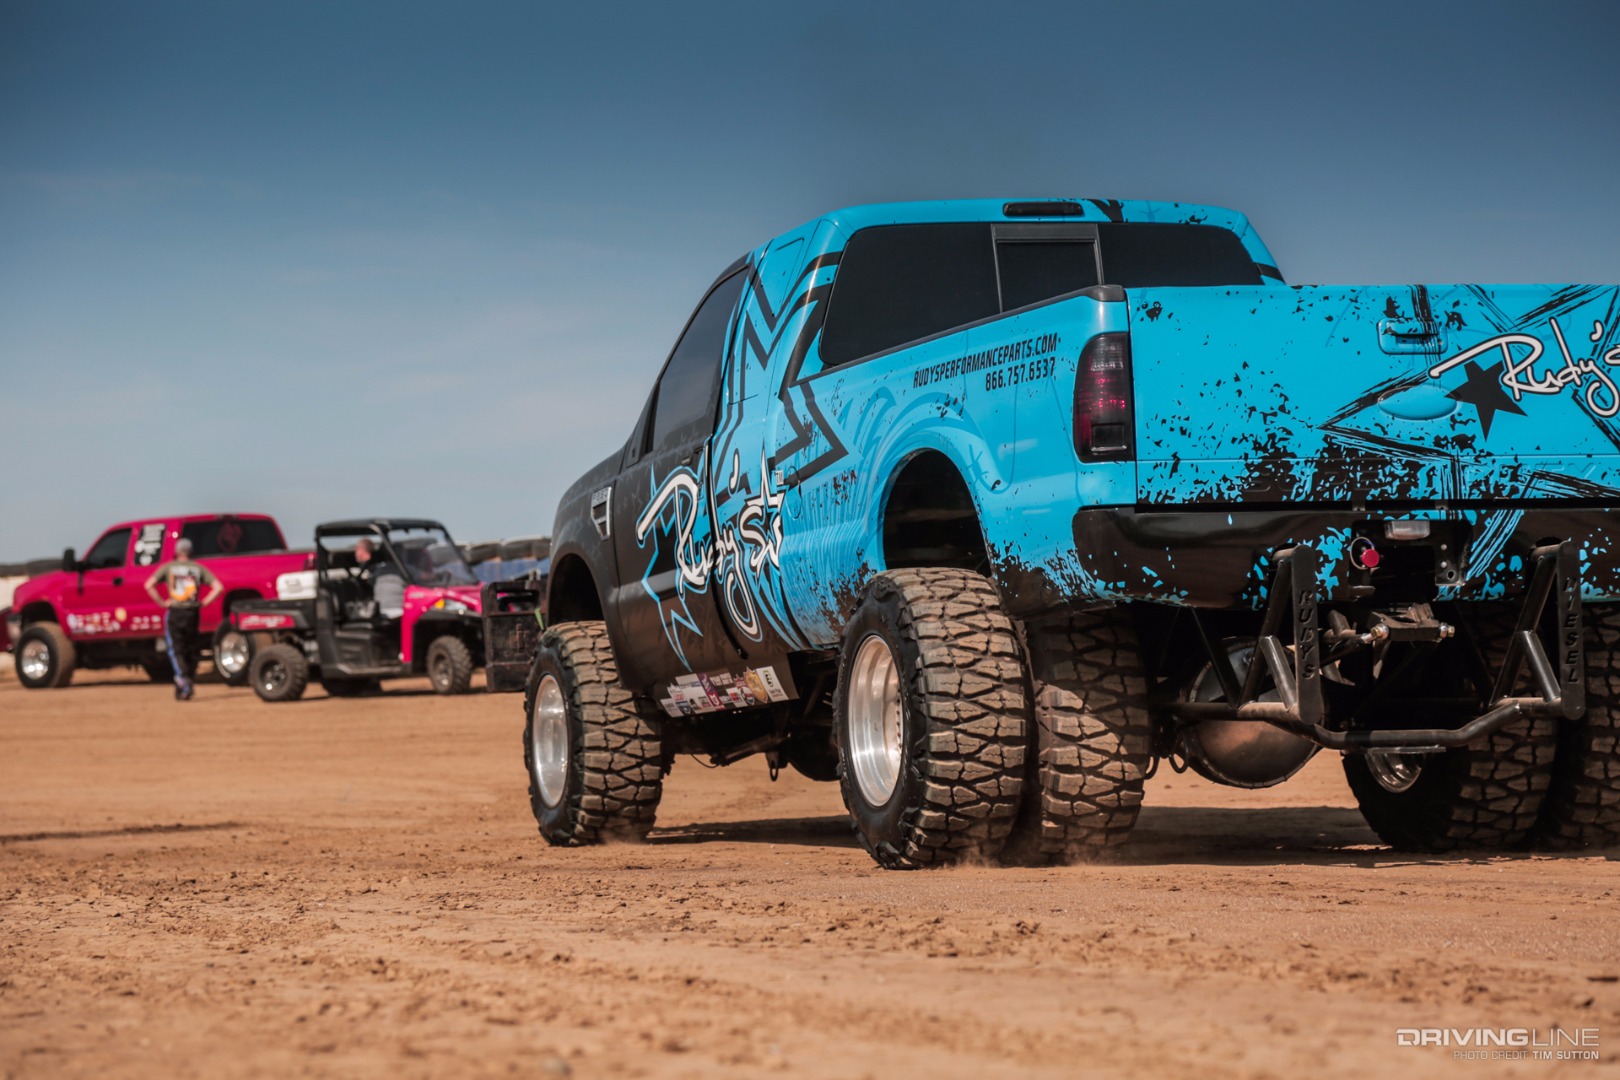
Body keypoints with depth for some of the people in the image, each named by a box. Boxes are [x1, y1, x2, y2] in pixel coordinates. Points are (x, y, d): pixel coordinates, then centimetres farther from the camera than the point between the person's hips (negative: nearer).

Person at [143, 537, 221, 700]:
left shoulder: (168, 568, 2)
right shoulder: (198, 568, 5)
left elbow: (149, 585, -8)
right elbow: (217, 587, -3)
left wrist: (161, 602, -2)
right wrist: (204, 603, 3)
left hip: (174, 613, -2)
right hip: (192, 613, 2)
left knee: (175, 651, 0)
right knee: (189, 652, 13)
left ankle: (183, 679, -24)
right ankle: (181, 689, 16)